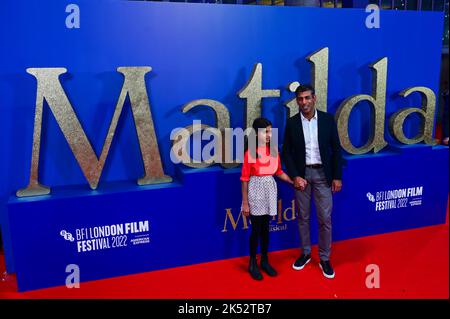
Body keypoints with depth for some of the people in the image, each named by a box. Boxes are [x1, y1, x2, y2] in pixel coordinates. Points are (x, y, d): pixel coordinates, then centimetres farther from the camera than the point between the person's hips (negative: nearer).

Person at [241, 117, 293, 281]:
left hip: (269, 190, 4)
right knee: (256, 229, 4)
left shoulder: (274, 150, 3)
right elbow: (245, 179, -10)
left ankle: (265, 261, 28)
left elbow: (279, 172, 13)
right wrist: (245, 203, -9)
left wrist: (294, 182, 1)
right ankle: (252, 264, 19)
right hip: (255, 191, -4)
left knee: (265, 228, 14)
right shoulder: (250, 152, -12)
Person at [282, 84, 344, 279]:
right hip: (301, 174, 1)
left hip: (322, 173, 0)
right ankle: (305, 253, 28)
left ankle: (324, 258, 18)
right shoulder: (292, 123, -1)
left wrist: (337, 176, -2)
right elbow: (286, 152, 0)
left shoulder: (327, 119, -2)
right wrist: (295, 176, -9)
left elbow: (336, 149, 1)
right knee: (303, 217, 12)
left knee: (325, 218, 3)